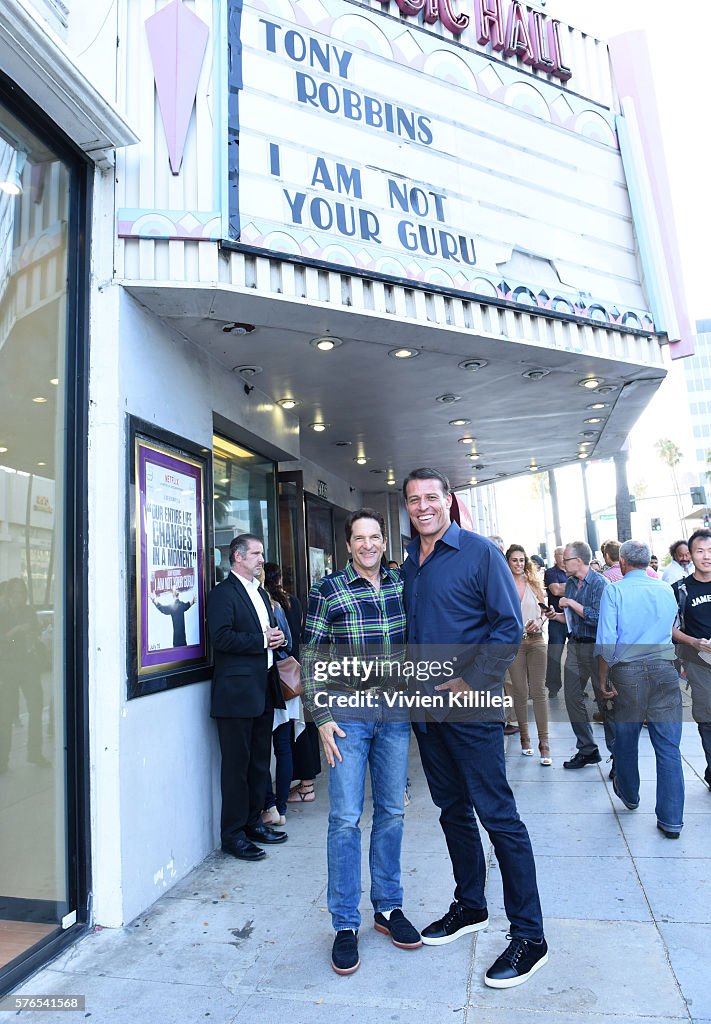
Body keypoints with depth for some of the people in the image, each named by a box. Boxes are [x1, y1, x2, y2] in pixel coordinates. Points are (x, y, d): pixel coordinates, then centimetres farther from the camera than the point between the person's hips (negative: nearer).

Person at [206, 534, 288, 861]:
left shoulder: (261, 594, 18)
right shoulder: (223, 593, -10)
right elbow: (221, 638, -21)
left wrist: (276, 638, 3)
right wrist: (262, 641, -17)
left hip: (264, 689, 9)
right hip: (237, 691, -8)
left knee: (260, 761, 16)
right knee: (237, 764, 1)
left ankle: (253, 822, 29)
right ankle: (233, 833, 13)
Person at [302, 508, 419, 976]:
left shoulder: (402, 583, 4)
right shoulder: (327, 591, -5)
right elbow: (313, 659, -3)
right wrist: (322, 717, -8)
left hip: (395, 714, 4)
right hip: (348, 716, -3)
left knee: (392, 812, 13)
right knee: (345, 818, 1)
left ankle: (388, 907, 31)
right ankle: (346, 923, 18)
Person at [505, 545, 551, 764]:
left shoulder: (533, 583, 9)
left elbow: (544, 609, 16)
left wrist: (540, 621, -3)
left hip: (536, 640, 2)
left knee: (539, 691, -2)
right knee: (520, 692, 5)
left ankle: (544, 743, 1)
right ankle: (525, 738, 19)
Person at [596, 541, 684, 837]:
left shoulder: (614, 591, -6)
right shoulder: (666, 590, 6)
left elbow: (605, 641, -12)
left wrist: (603, 678, -3)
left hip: (627, 671, -2)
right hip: (665, 671, 2)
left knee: (626, 740, 16)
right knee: (668, 746, 5)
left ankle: (629, 795, 37)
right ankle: (671, 820, 8)